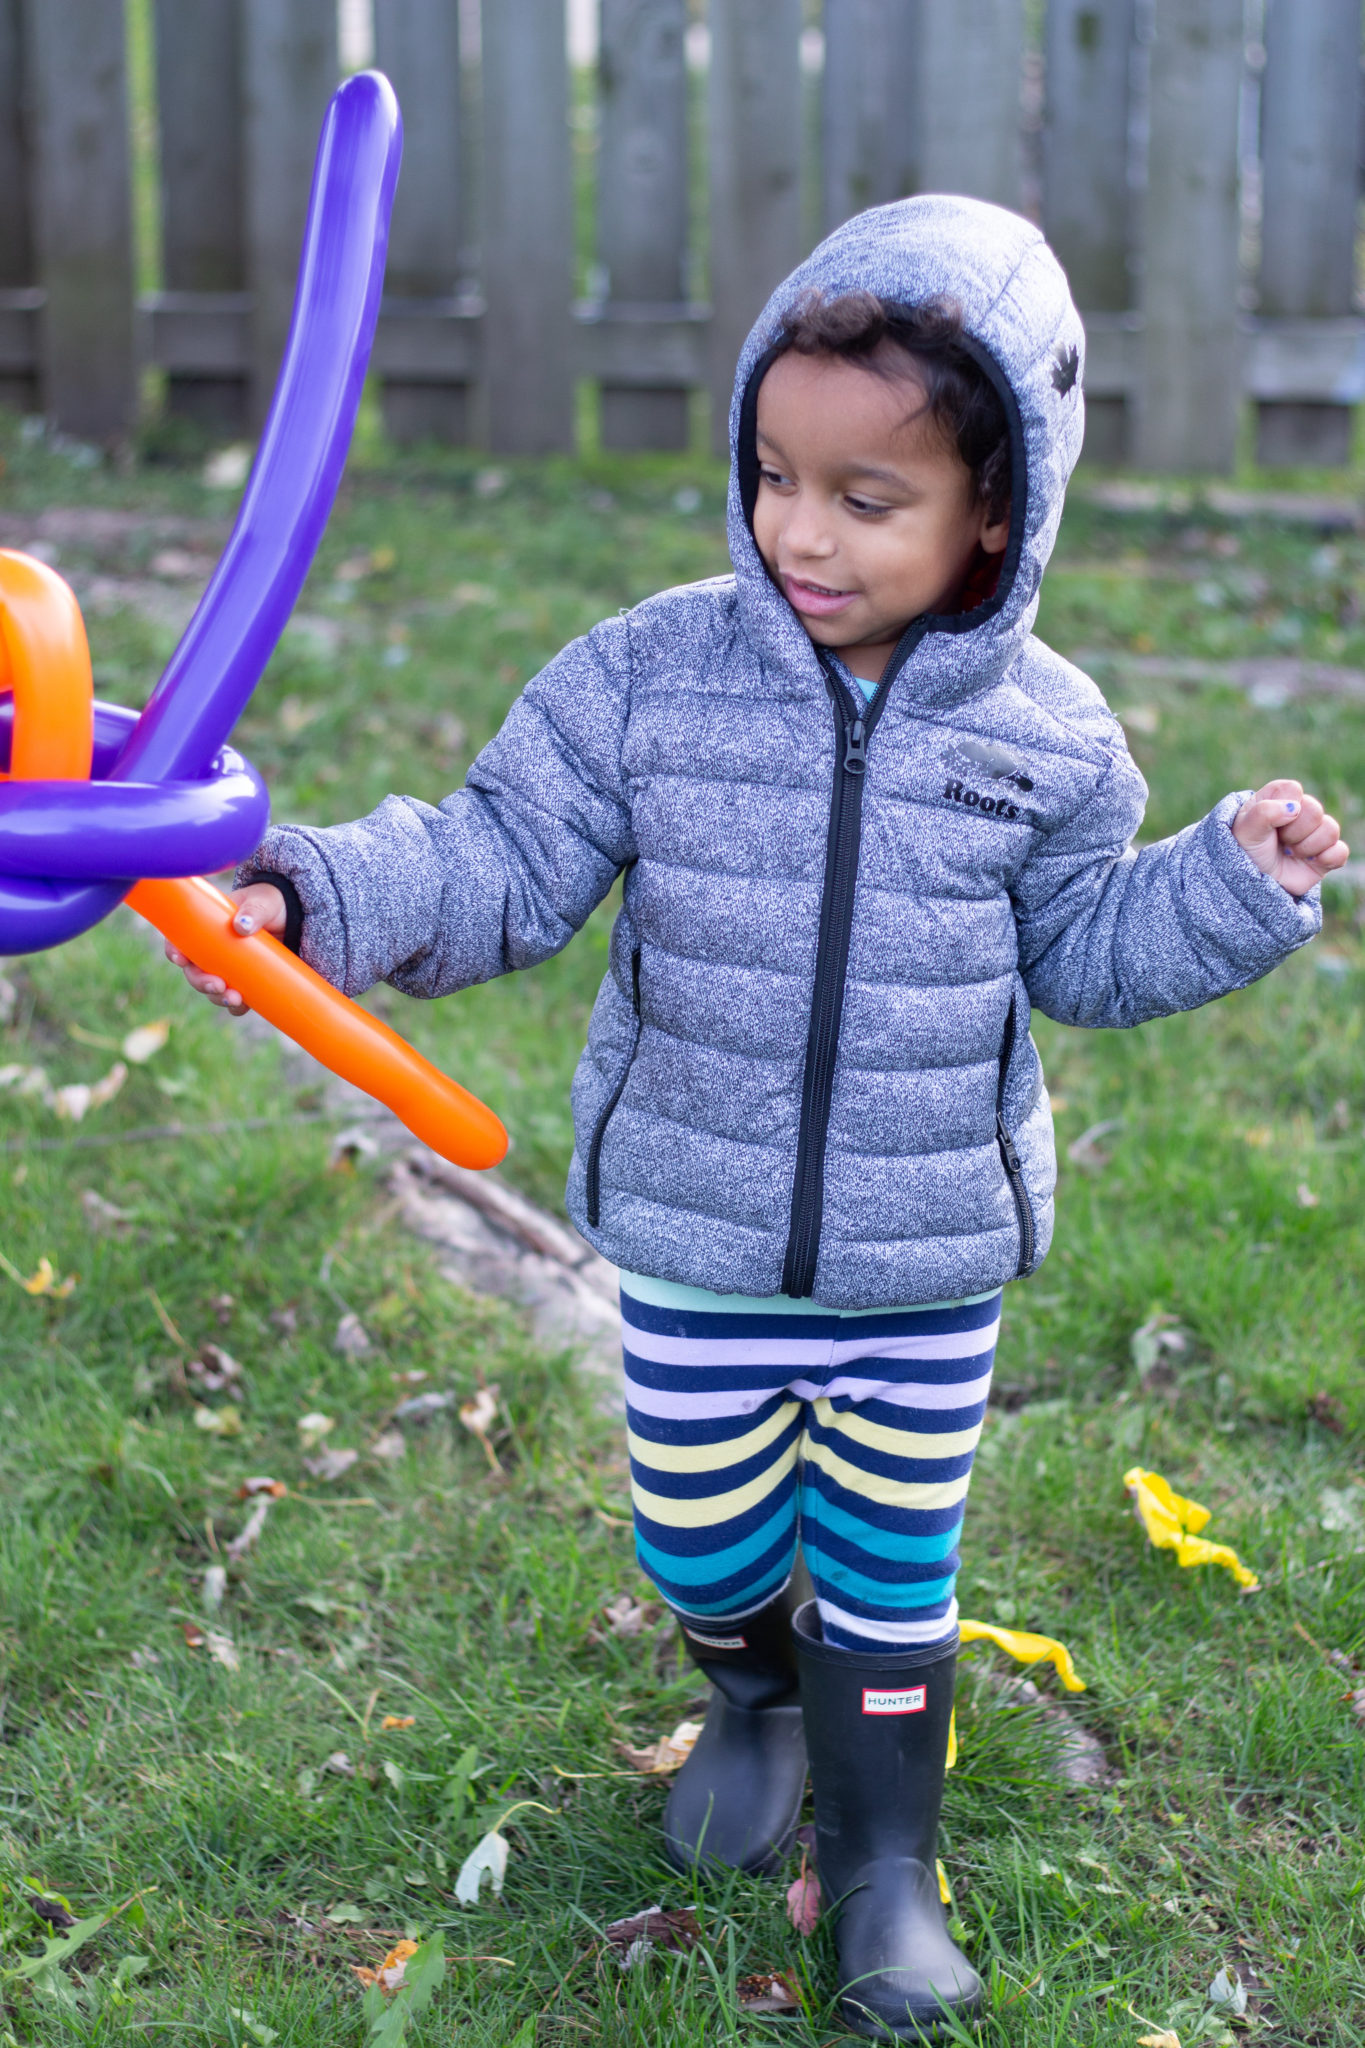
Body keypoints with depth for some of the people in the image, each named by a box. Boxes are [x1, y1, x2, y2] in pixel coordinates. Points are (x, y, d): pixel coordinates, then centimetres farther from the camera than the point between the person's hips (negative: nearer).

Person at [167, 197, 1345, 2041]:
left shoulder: (1044, 730, -7)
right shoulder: (652, 675, -11)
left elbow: (1084, 951, 6)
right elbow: (503, 866, -11)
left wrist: (1236, 883, -8)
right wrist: (322, 894, -28)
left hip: (937, 1259, 0)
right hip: (700, 1246, 1)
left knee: (891, 1562, 14)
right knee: (698, 1541, 17)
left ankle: (884, 1856, 36)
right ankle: (759, 1696, 53)